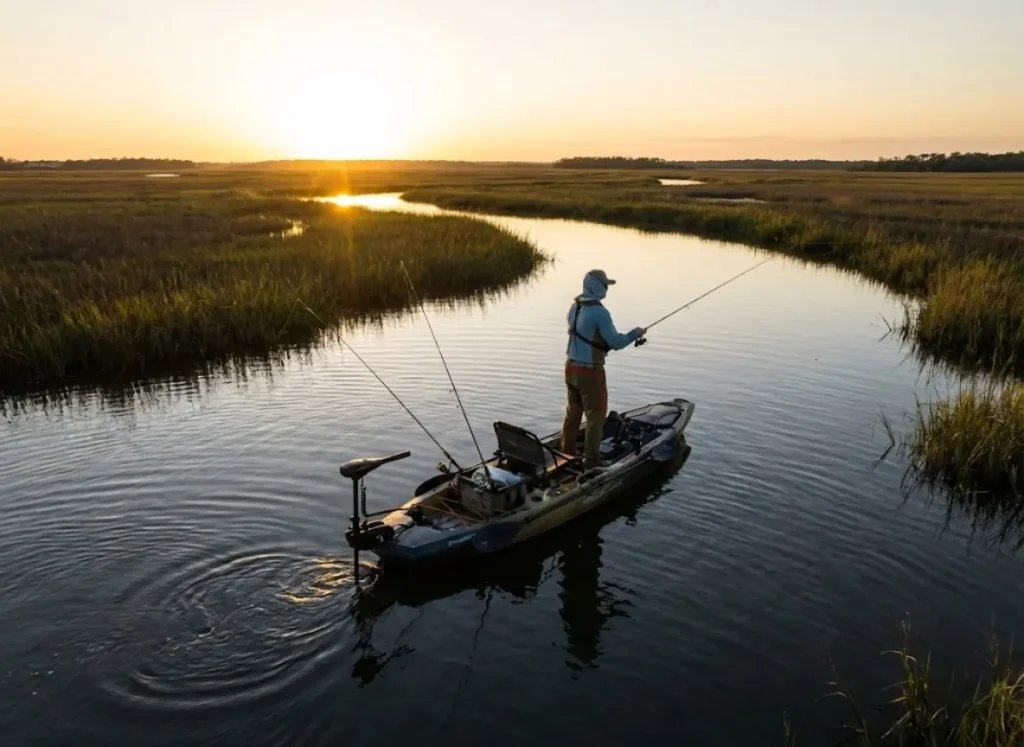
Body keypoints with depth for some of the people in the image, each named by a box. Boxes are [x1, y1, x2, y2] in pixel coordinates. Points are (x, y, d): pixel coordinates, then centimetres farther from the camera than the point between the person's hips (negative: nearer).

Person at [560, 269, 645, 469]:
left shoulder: (575, 307, 5)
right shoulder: (599, 311, -19)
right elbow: (615, 343, -17)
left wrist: (605, 341, 16)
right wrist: (635, 334, -3)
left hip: (571, 367, 8)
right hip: (590, 371, -8)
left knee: (573, 413, 18)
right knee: (596, 417, 4)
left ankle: (566, 455, 28)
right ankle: (591, 461, 8)